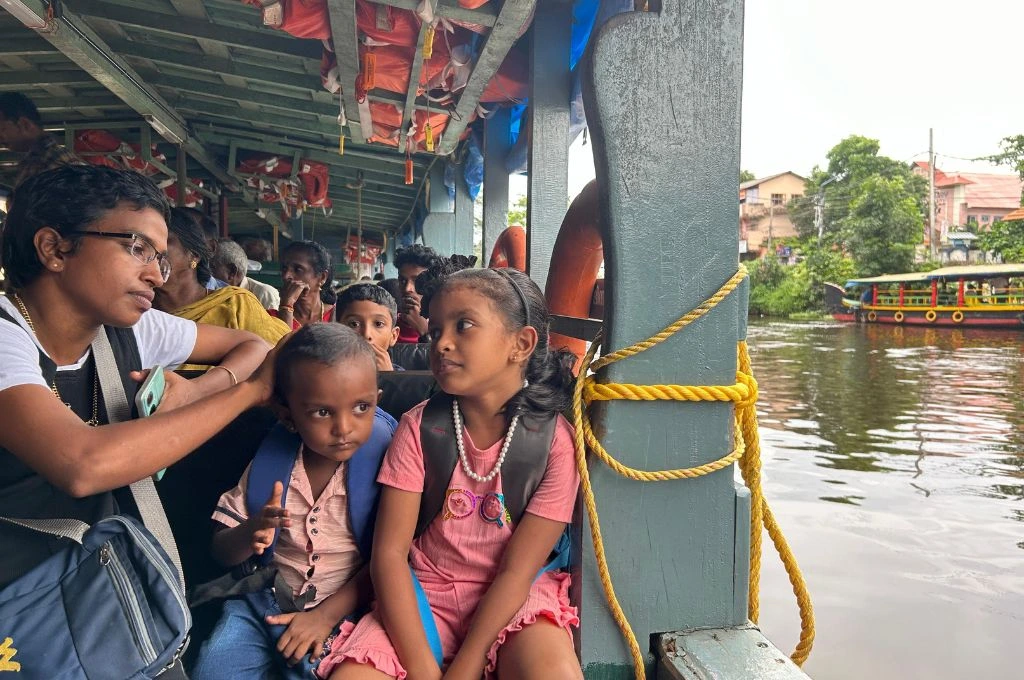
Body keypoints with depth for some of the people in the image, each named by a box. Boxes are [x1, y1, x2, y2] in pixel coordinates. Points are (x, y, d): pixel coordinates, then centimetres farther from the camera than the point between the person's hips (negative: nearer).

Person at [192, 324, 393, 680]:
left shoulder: (382, 464, -13)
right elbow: (222, 552, 3)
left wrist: (326, 615, -15)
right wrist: (251, 533, -20)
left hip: (342, 608, -2)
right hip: (261, 602, 3)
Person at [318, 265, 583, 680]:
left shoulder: (557, 440, -12)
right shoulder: (419, 427, -6)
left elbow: (516, 572, -12)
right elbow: (389, 552, -9)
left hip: (511, 599, -1)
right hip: (423, 594, 2)